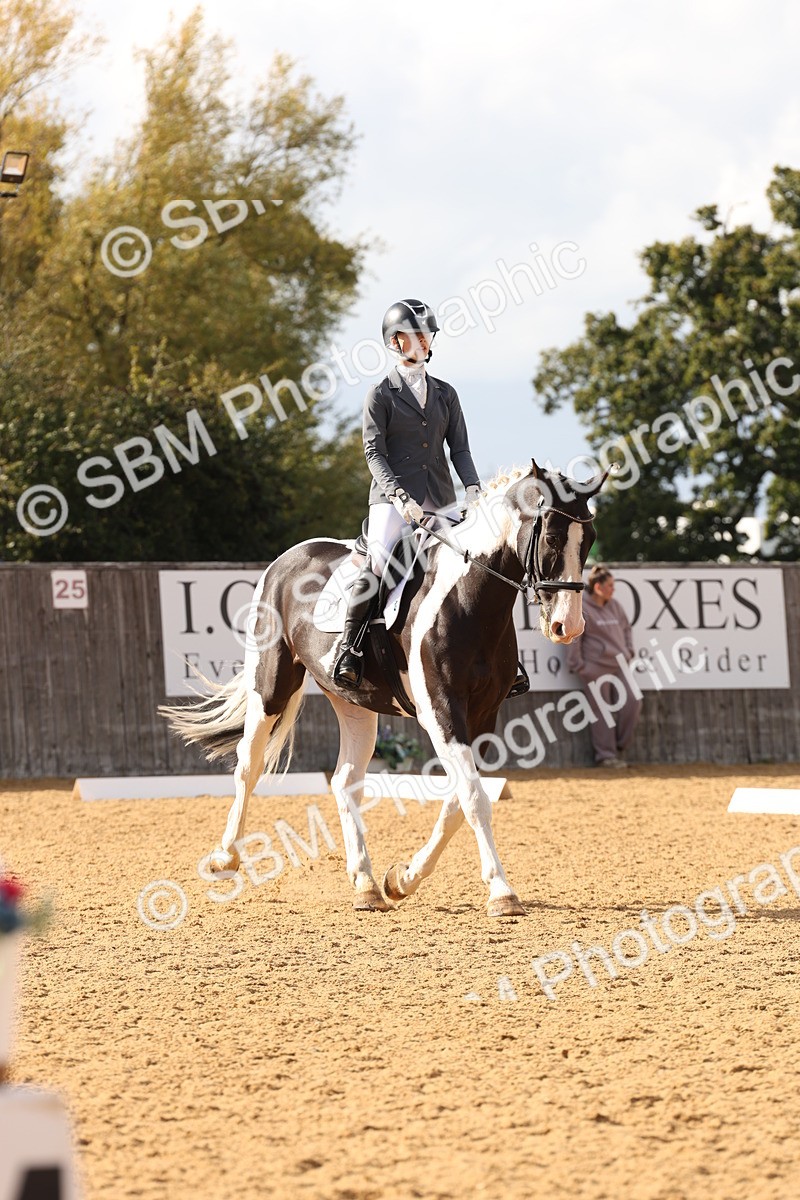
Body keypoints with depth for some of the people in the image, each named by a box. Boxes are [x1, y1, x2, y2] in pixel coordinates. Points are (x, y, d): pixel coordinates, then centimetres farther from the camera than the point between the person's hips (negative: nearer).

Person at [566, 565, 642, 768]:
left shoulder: (615, 606, 13)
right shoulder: (581, 608, -7)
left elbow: (626, 628, 27)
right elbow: (572, 637, -8)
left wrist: (629, 651, 15)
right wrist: (578, 666, -10)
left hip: (619, 665, 6)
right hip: (596, 667, -6)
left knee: (632, 702, -4)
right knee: (601, 712, -4)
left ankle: (618, 746, 11)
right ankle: (605, 754, 2)